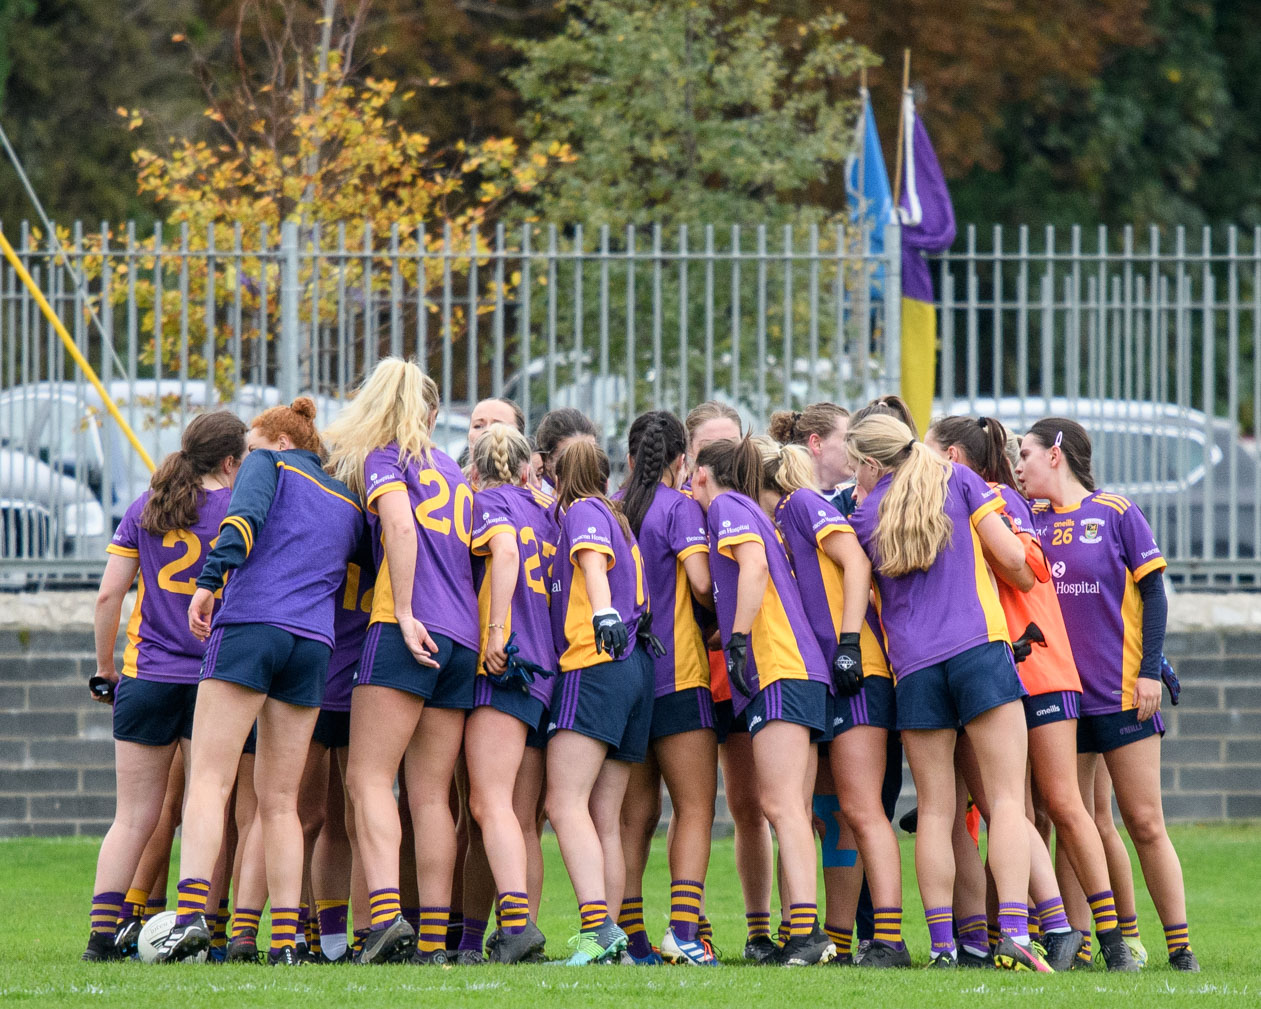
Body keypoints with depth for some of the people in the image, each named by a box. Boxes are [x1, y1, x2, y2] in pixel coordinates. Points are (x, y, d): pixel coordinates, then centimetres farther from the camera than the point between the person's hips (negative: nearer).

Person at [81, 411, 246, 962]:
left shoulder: (144, 508, 7)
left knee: (133, 818, 7)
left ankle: (103, 933, 0)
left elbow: (109, 593, 4)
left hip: (146, 676, 3)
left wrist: (104, 664, 13)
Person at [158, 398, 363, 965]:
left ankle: (191, 913, -28)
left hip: (250, 626, -5)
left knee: (209, 781, -11)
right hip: (315, 642, 5)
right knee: (279, 800, 10)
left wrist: (209, 581, -17)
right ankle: (286, 936, -1)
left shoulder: (270, 465, 9)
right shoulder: (349, 503, 27)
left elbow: (244, 517, -10)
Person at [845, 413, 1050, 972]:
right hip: (980, 649, -2)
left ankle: (942, 945, -1)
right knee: (1006, 798, -4)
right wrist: (1030, 588, 23)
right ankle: (1014, 933, -19)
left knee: (934, 810, 6)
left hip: (913, 668, 2)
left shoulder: (863, 517, 12)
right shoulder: (959, 481, 8)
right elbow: (1012, 558, 4)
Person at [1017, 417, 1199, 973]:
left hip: (1123, 694, -3)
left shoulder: (1116, 512, 0)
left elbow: (1153, 594, -1)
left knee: (1145, 824, -3)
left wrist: (1149, 671, -7)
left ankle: (1180, 946, 1)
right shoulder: (1029, 521, 10)